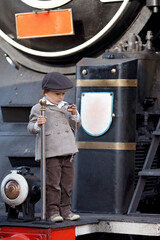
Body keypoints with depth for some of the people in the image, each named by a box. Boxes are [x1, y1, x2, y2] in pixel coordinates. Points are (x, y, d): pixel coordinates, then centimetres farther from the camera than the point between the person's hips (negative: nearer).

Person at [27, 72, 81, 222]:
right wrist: (37, 124, -26)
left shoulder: (65, 107, 17)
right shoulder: (38, 108, -2)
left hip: (66, 151, 6)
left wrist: (74, 115, 2)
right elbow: (31, 127, -5)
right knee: (52, 182, -7)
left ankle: (65, 210, 16)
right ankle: (52, 211, -1)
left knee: (67, 182, 8)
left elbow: (75, 126, 20)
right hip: (50, 153, -6)